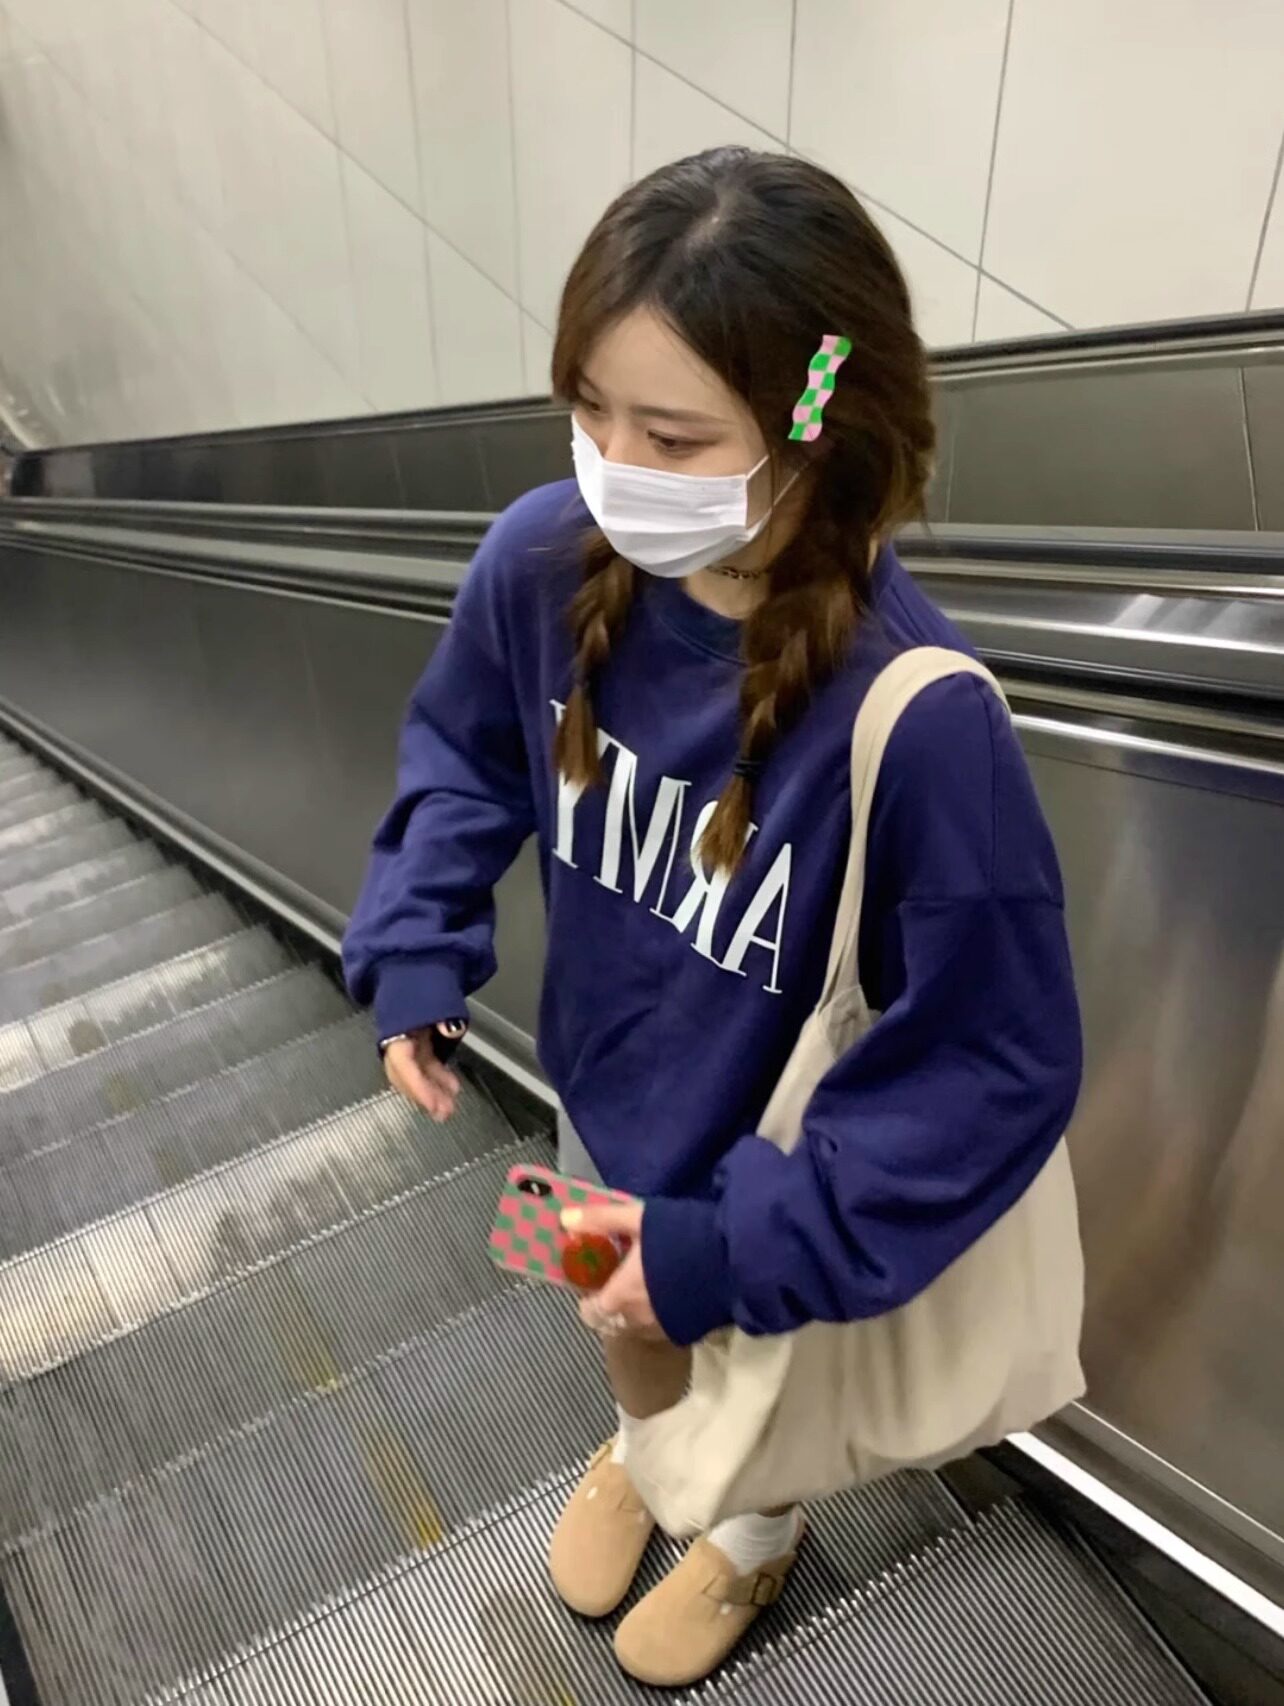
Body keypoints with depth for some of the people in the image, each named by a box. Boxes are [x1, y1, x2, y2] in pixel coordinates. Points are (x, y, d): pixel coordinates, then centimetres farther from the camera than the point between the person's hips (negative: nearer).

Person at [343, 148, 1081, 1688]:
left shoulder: (918, 717, -38)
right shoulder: (543, 560, -22)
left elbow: (1001, 1063, -26)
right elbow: (464, 750, -1)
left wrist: (747, 1246, -25)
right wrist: (414, 947, -12)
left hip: (765, 1167, -3)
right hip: (604, 1087, 4)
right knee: (622, 1323, 35)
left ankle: (755, 1542, 69)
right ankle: (639, 1446, 73)